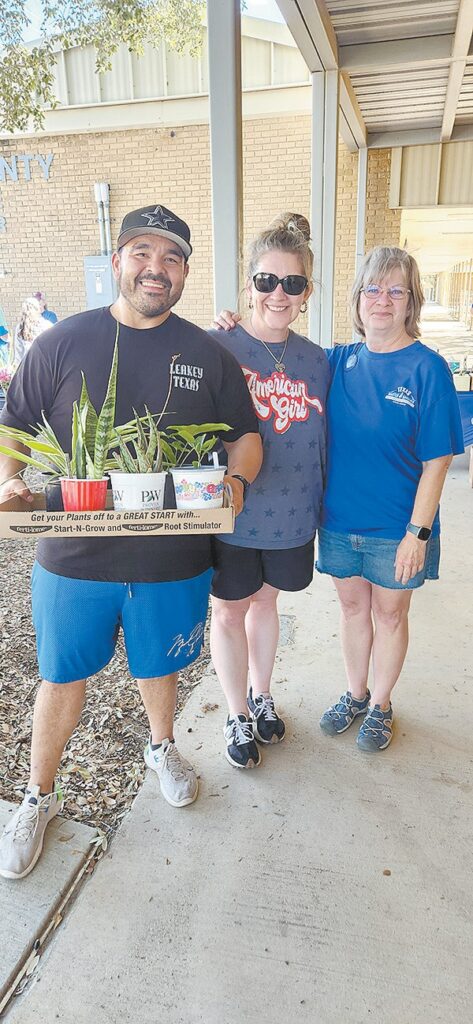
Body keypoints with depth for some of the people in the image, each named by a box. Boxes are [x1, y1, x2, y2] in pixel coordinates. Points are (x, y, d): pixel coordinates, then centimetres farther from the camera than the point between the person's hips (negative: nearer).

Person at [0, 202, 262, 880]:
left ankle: (162, 747, 53)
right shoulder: (63, 343, -1)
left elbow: (246, 435, 7)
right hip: (74, 555, 0)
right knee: (62, 677, 14)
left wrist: (236, 479, -14)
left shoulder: (210, 356, 2)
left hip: (174, 560, 1)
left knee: (160, 666, 21)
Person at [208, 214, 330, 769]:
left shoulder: (316, 360, 1)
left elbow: (323, 442, 9)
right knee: (229, 611, 13)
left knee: (264, 600, 21)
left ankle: (261, 694, 45)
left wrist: (324, 510, 10)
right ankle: (237, 714, 36)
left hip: (290, 516, 3)